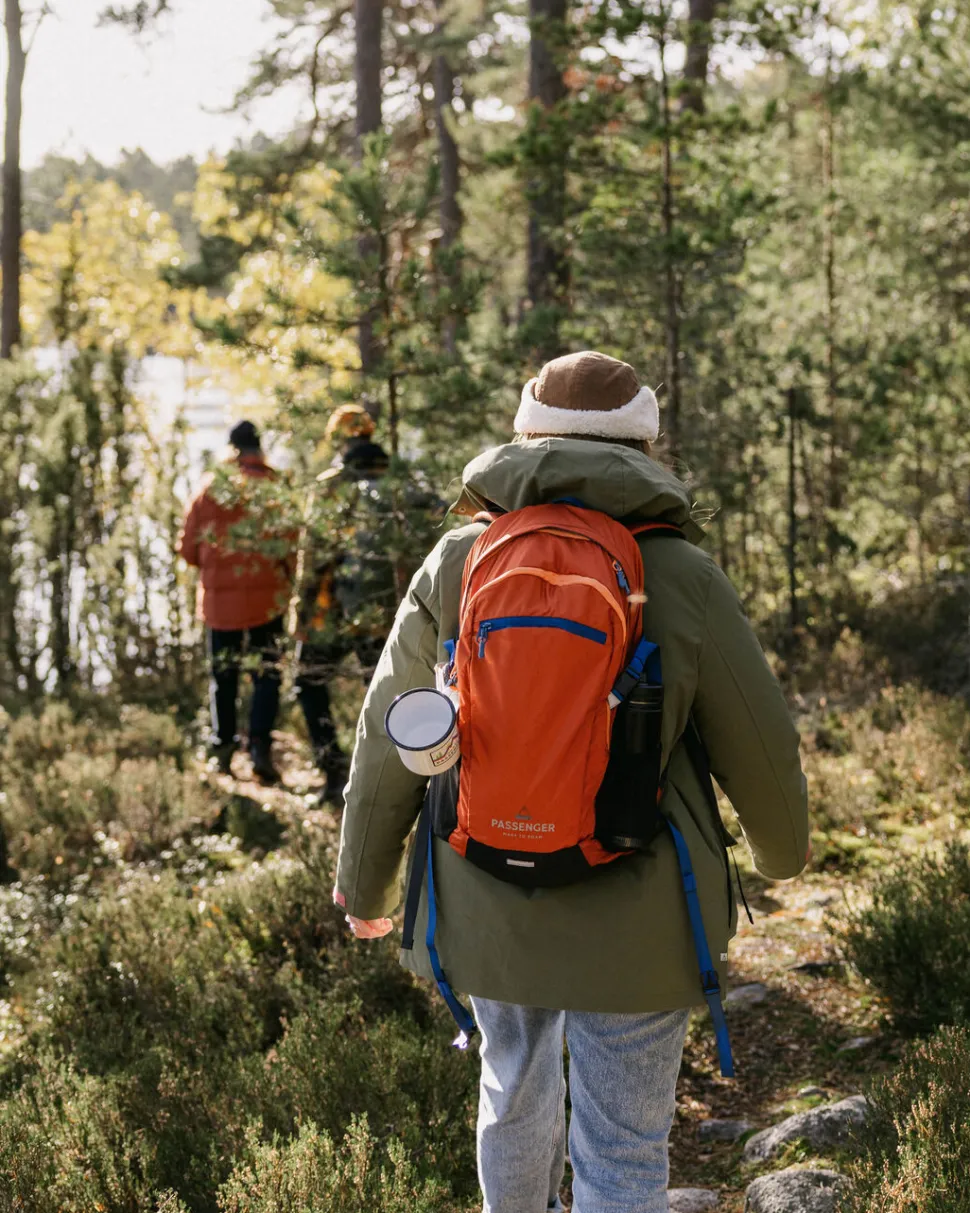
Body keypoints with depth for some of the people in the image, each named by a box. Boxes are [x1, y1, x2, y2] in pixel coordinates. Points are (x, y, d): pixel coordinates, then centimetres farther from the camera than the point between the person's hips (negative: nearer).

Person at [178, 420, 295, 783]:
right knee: (266, 676, 5)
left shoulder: (210, 488, -1)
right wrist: (288, 579, 11)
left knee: (222, 677, 14)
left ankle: (223, 749, 15)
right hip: (266, 599, -1)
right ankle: (260, 745, -10)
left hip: (218, 597, 2)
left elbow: (188, 548, 2)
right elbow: (292, 547, -7)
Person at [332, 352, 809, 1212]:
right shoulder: (681, 576, -11)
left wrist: (364, 881, 18)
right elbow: (758, 745, -2)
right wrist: (784, 847, 19)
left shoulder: (455, 564, -3)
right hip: (631, 916, -3)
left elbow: (389, 744, 3)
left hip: (487, 905, 3)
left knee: (516, 1087, 27)